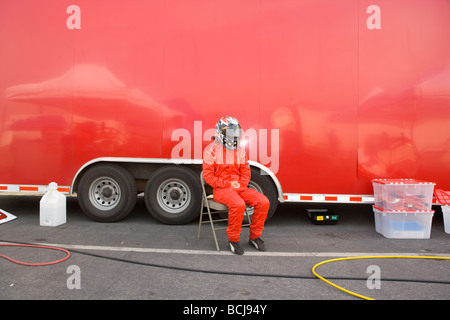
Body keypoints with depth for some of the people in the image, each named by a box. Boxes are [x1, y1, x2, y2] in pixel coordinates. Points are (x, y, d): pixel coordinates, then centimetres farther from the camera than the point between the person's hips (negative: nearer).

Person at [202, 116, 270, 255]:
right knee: (238, 204, -35)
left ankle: (254, 236, 4)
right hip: (221, 189, -6)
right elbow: (208, 176, -8)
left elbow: (246, 172, 15)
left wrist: (240, 184, -6)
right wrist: (228, 184, -14)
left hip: (239, 187, 6)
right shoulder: (212, 150, -5)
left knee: (263, 202, -13)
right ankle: (233, 240, -14)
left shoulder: (240, 151, 12)